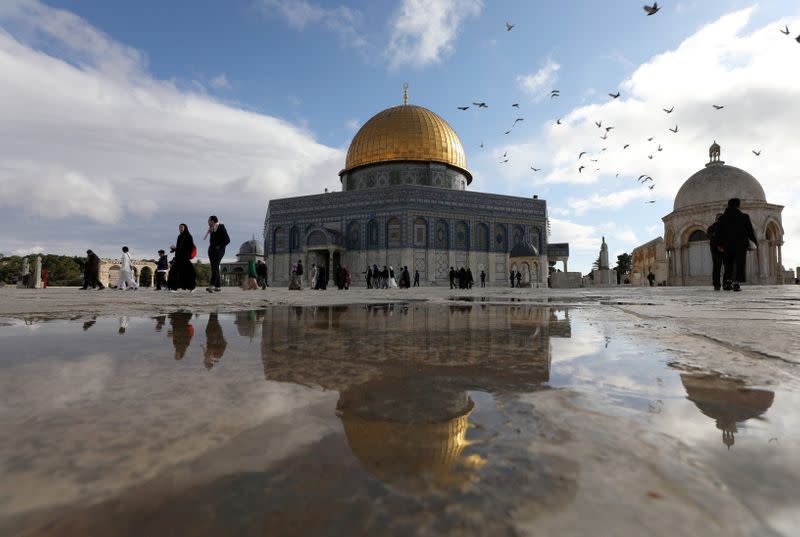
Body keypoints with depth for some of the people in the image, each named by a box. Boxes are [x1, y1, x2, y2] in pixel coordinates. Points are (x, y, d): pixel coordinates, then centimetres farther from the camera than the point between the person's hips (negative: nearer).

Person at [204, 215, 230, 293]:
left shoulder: (221, 228, -8)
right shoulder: (212, 229, 15)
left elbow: (227, 240, -14)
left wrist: (219, 247, -17)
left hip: (219, 250, -8)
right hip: (211, 250, 8)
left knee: (214, 267, -20)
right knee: (214, 268, 6)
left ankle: (212, 285, -31)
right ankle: (217, 286, 9)